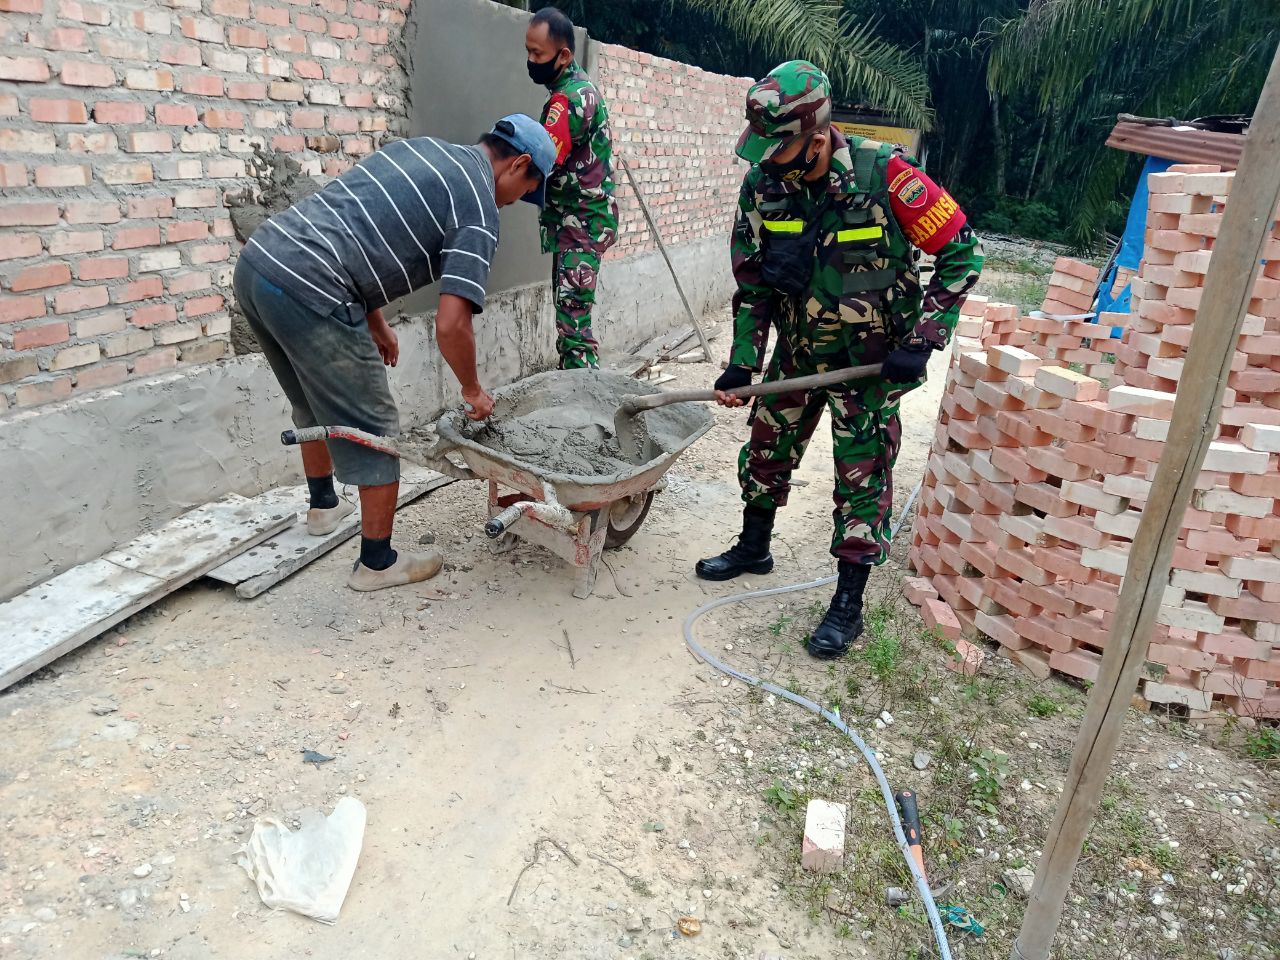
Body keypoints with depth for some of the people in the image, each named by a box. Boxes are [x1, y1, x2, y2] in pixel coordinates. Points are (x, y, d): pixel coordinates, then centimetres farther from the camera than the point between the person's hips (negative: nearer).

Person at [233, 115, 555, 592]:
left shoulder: (421, 147, 21)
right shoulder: (478, 209, -5)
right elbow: (450, 324, -14)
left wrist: (375, 323, 27)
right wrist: (473, 391, 3)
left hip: (257, 260, 10)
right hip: (308, 292, -9)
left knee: (316, 407, 29)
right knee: (374, 431, 6)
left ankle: (324, 507, 49)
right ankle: (378, 562, 18)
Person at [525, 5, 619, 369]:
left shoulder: (569, 98, -16)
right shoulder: (581, 87, 15)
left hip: (579, 224, -10)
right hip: (580, 220, 10)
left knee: (572, 321, -12)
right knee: (570, 316, 12)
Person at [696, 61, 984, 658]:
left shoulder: (883, 175, -24)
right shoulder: (763, 184, -11)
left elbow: (961, 253, -15)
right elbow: (752, 281, -1)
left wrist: (921, 342, -19)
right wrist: (742, 363, -7)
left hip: (870, 361, -5)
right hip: (798, 351, 5)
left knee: (862, 475, 0)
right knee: (766, 450, 15)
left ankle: (849, 604, 12)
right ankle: (754, 548, 40)